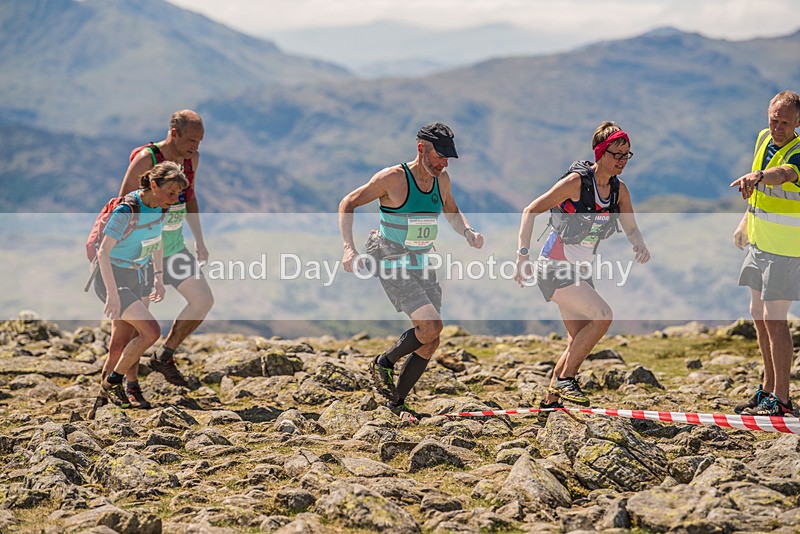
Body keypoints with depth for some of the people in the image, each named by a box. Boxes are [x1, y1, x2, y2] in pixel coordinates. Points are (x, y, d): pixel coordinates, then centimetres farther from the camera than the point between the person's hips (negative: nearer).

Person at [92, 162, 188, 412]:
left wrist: (158, 277, 15)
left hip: (139, 274, 8)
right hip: (113, 276, -8)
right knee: (151, 332, -15)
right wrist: (112, 294, -27)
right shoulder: (127, 211, -27)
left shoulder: (160, 207, -3)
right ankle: (111, 382, 1)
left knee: (126, 338, 9)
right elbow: (103, 252, -25)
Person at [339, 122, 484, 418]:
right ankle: (384, 363, 4)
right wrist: (349, 248, -20)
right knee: (431, 326, -21)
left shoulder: (441, 180, 2)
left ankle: (398, 402, 17)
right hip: (393, 269, -7)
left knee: (431, 341, 2)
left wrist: (467, 231, 1)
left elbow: (451, 211, 23)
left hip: (423, 267, 7)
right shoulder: (392, 178, -17)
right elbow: (347, 204, -8)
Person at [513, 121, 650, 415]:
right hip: (554, 268, -8)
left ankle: (550, 401, 20)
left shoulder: (619, 190, 2)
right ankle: (564, 378, -10)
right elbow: (530, 211, -16)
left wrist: (640, 245, -14)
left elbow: (632, 229, 10)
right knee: (602, 315, -22)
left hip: (580, 271, 8)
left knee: (579, 340, 6)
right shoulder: (577, 181, -18)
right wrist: (523, 255, -24)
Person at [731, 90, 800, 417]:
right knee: (759, 316, 14)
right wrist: (745, 223, 20)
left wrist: (757, 176, -64)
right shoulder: (764, 139, 4)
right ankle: (769, 388, 27)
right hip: (759, 244, 8)